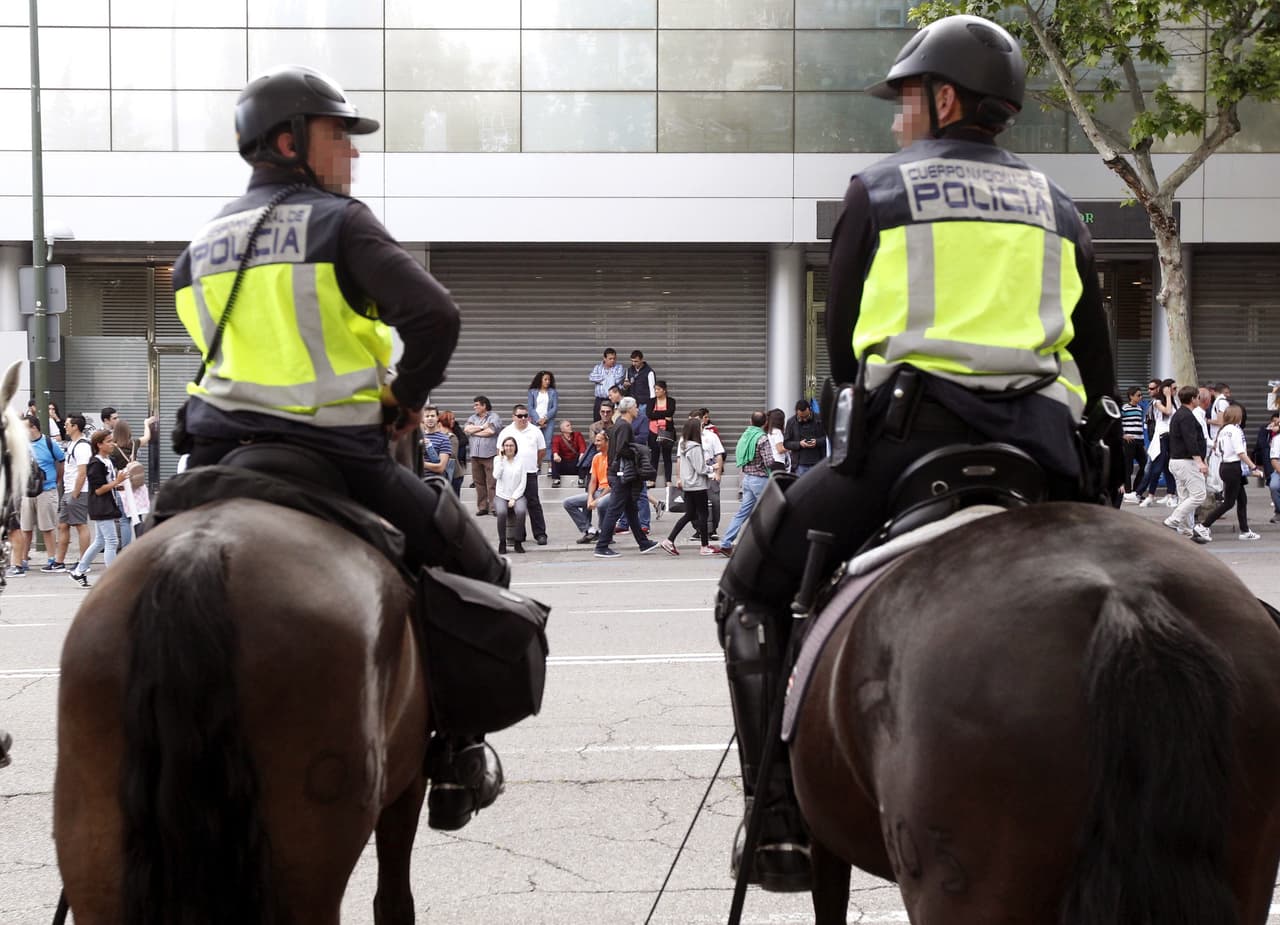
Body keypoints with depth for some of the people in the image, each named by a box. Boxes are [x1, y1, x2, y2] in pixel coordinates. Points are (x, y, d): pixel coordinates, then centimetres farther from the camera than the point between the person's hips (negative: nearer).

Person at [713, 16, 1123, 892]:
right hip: (1045, 452, 4)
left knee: (753, 589, 12)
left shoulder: (880, 193, 8)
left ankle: (782, 823, 2)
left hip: (906, 438, -4)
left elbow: (842, 348, 10)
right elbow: (1099, 366, 17)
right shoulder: (1058, 208, 20)